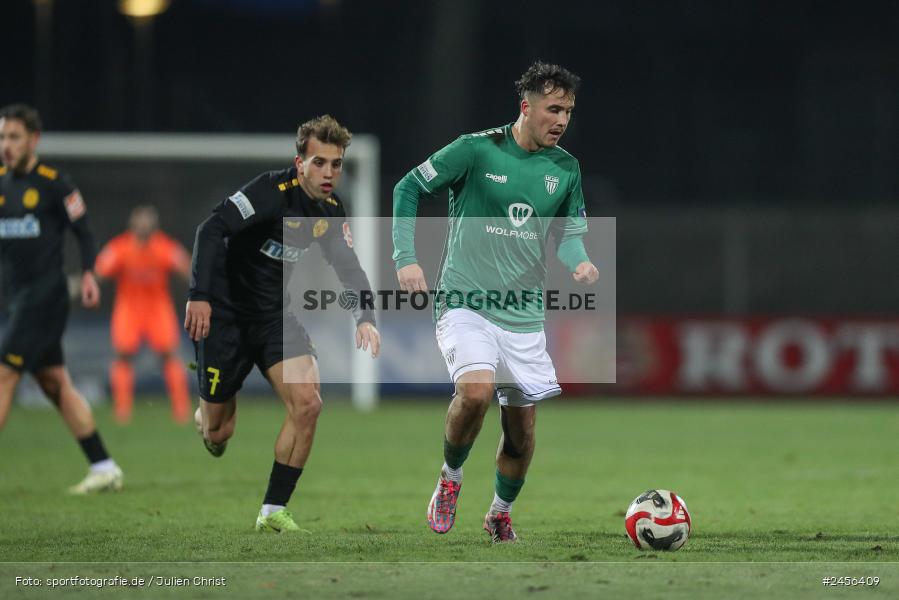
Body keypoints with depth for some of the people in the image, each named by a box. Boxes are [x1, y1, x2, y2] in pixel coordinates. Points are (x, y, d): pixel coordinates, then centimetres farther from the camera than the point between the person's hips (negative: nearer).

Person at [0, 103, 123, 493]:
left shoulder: (53, 183, -8)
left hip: (45, 296, -7)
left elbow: (83, 231, -4)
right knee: (55, 384, 9)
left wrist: (88, 274, -16)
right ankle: (104, 468, 15)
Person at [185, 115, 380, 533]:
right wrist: (199, 295, -36)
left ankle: (273, 512, -8)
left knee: (307, 403, -18)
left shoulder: (332, 213, 0)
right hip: (225, 314, -5)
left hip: (276, 317, 5)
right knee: (217, 432, 2)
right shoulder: (273, 191, -21)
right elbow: (212, 229, -28)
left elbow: (348, 266, 11)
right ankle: (204, 416, 44)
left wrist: (365, 317, -6)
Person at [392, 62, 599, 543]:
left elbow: (569, 230, 18)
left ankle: (500, 514, 33)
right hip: (465, 305, -5)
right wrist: (406, 258, -9)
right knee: (476, 391, -29)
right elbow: (408, 189, -1)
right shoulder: (476, 150, -9)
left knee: (521, 428, 7)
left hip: (524, 317, 5)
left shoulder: (565, 169, 5)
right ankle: (450, 477, -1)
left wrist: (578, 260, -5)